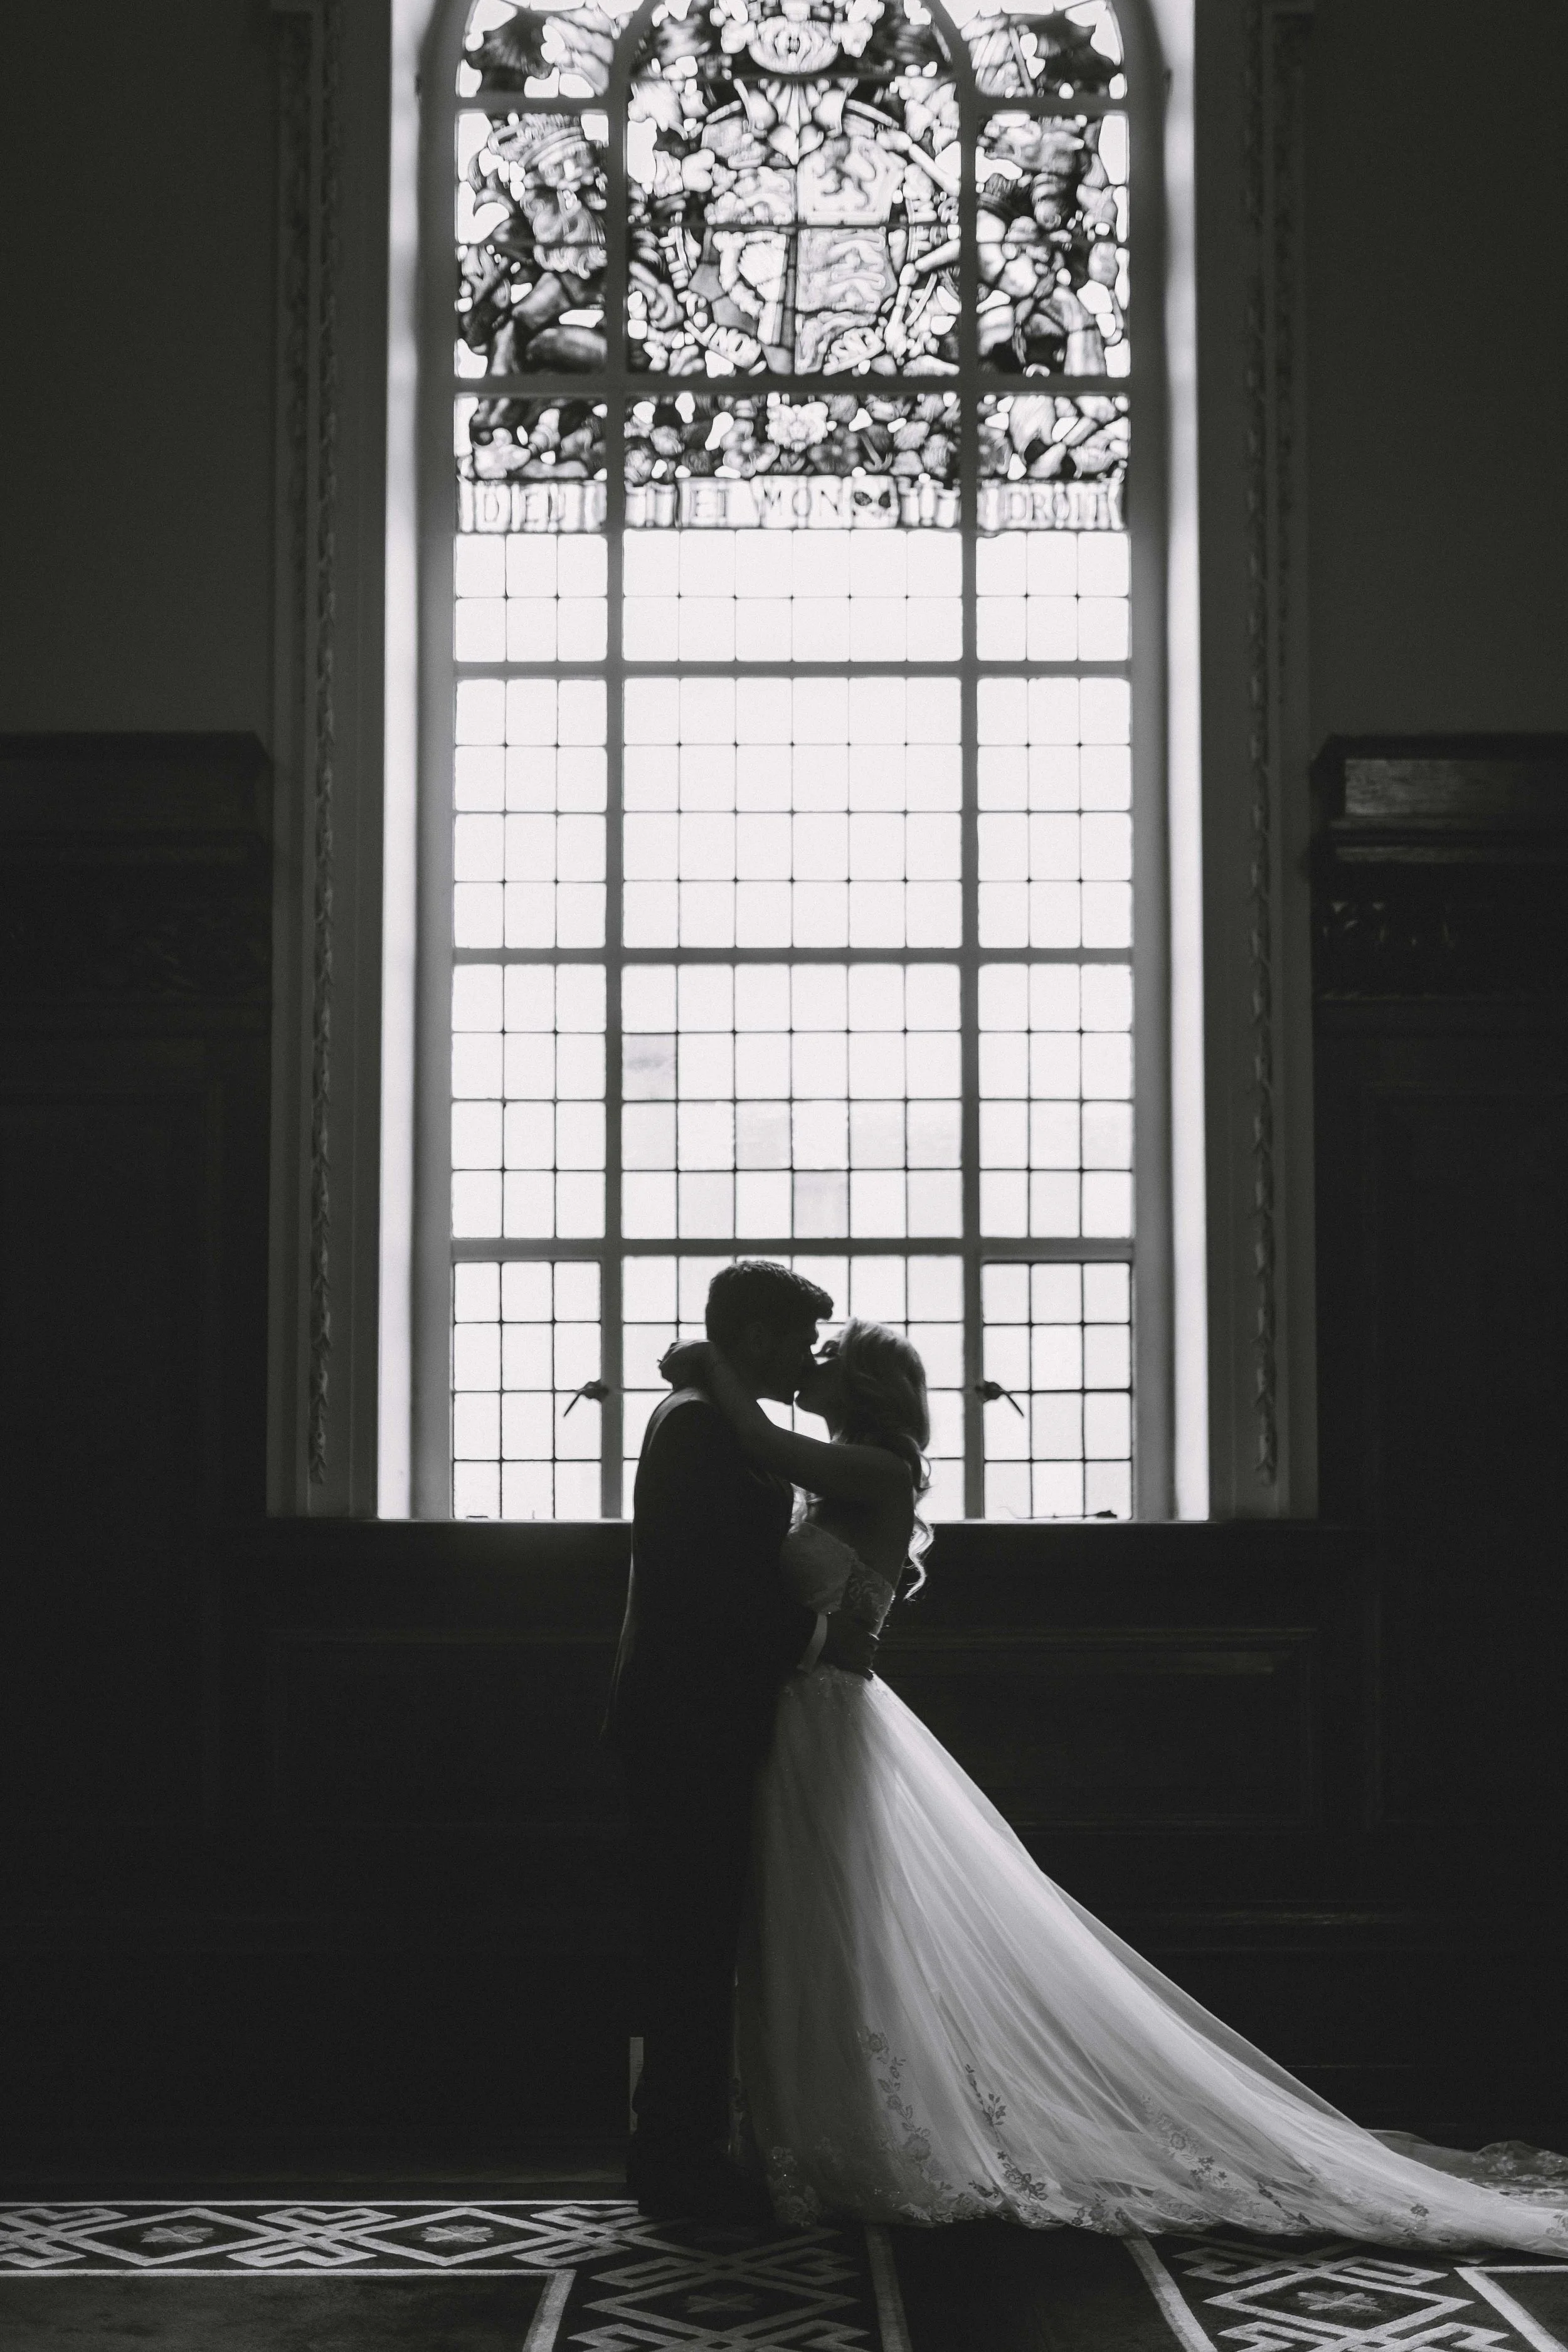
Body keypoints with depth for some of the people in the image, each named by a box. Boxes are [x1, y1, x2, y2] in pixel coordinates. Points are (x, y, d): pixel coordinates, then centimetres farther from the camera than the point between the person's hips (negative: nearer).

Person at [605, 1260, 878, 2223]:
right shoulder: (703, 1427, -15)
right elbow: (708, 1585, -23)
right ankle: (681, 2158, 1)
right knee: (696, 1945, -5)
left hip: (699, 1721, 10)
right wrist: (818, 1636, -15)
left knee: (697, 1949, 13)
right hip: (693, 1725, -10)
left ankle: (679, 2150, 20)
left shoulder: (710, 1423, 17)